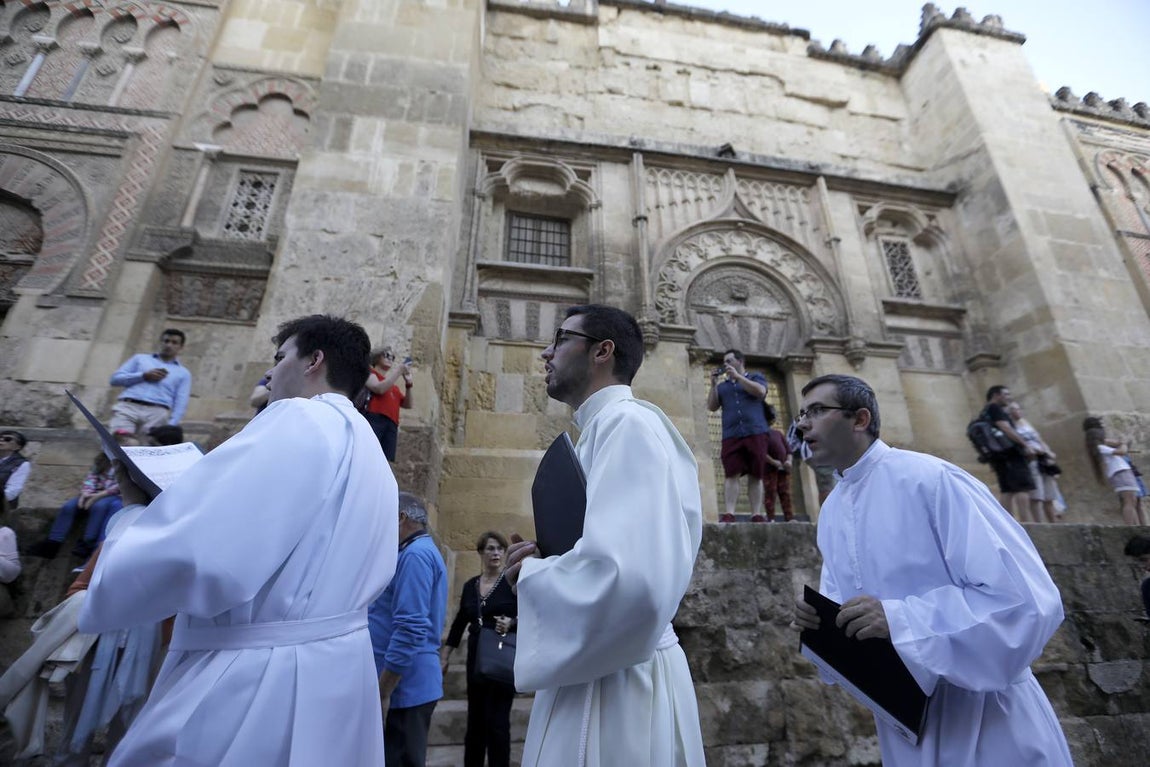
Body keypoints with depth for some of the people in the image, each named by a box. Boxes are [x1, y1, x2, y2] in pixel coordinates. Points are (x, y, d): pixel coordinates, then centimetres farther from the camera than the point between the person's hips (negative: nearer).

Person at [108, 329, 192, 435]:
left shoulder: (183, 373, 19)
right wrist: (143, 376, 0)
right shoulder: (140, 358, 26)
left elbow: (181, 403, 7)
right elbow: (115, 378, 16)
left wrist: (169, 428, -9)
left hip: (157, 412, -1)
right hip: (128, 406, 1)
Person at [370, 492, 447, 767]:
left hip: (403, 686, -10)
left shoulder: (414, 555, -19)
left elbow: (410, 628, -26)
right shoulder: (423, 552, 14)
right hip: (410, 683, 10)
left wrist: (382, 691, -21)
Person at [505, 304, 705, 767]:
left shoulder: (627, 423, -19)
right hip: (592, 674, 9)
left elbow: (630, 578, -32)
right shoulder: (602, 429, 11)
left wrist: (531, 574, -15)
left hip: (615, 683, -9)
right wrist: (543, 563, 0)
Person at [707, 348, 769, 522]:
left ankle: (756, 514, -1)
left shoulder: (756, 377, 16)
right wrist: (713, 384, 5)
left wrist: (737, 376, -4)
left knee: (756, 476, -3)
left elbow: (760, 392, -5)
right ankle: (729, 513, -15)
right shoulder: (722, 386, 24)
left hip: (755, 434, -1)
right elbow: (711, 407, 13)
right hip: (731, 436, 2)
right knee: (731, 475, -9)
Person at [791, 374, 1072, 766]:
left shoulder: (931, 479, -21)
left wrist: (898, 619, -32)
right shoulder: (830, 512, 2)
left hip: (980, 718, -6)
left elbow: (1029, 600, -24)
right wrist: (818, 615, -10)